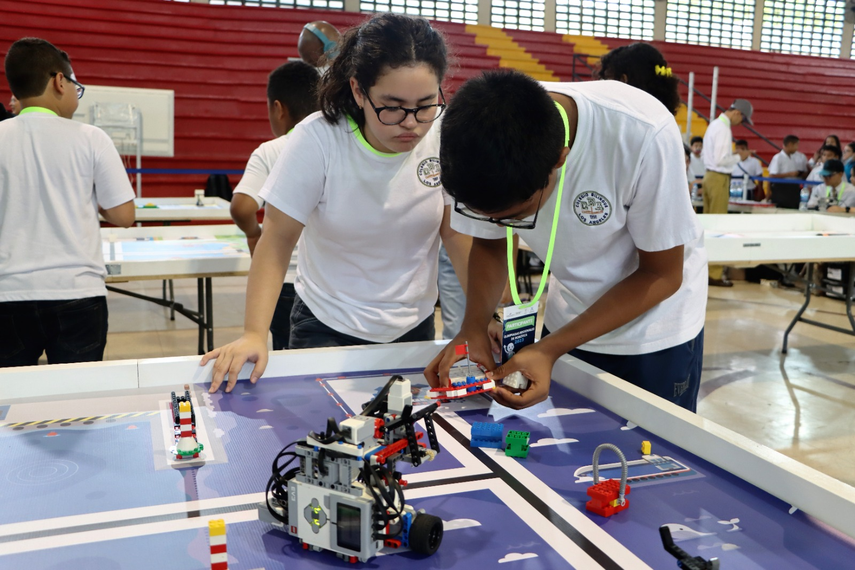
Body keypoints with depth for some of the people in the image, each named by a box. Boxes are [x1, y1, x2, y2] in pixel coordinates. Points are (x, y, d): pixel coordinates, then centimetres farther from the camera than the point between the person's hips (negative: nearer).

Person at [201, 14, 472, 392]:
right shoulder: (316, 141, -22)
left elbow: (459, 233, -6)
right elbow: (278, 240, -17)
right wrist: (255, 333, -27)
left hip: (415, 329, 3)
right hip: (326, 329, -2)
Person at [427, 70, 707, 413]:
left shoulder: (645, 136, -35)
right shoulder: (476, 142, -23)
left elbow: (662, 275, -21)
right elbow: (489, 244, -5)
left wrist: (550, 349, -30)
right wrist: (474, 327, -24)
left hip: (656, 326, -3)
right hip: (568, 320, 3)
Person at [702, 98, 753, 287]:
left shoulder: (715, 124, 13)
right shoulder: (723, 129, -17)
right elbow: (720, 160, -22)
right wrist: (739, 157, -10)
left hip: (710, 175, 10)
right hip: (719, 178, -10)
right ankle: (714, 274, -2)